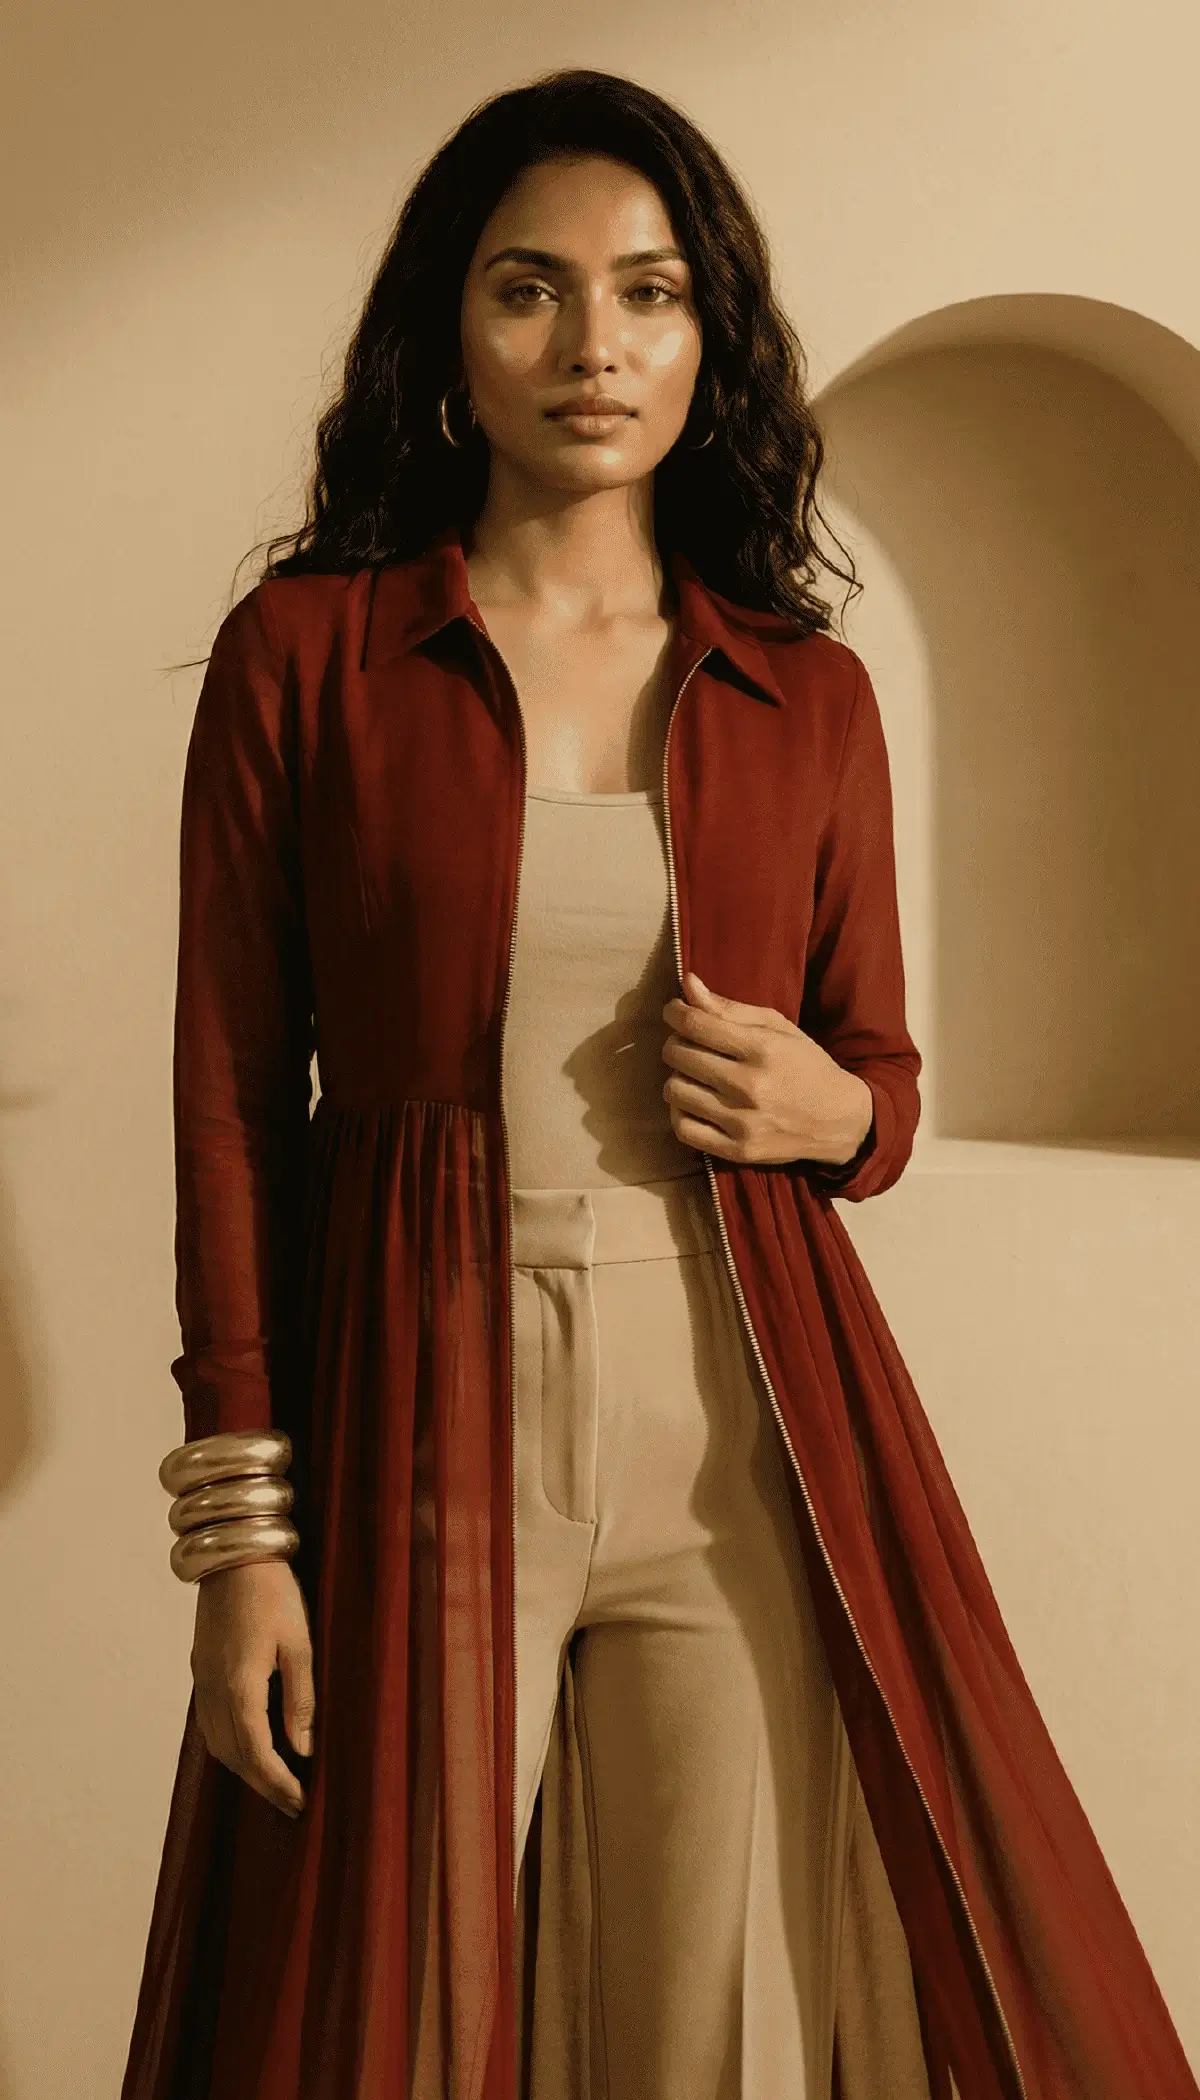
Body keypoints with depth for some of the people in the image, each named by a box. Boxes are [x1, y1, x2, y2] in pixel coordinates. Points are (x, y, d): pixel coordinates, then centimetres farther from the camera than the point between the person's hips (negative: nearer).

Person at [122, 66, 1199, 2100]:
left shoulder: (808, 693, 7)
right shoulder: (304, 651, 0)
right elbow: (233, 1093, -2)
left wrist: (829, 1111, -8)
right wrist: (240, 1528, -7)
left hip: (745, 1449, 2)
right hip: (417, 1438, -1)